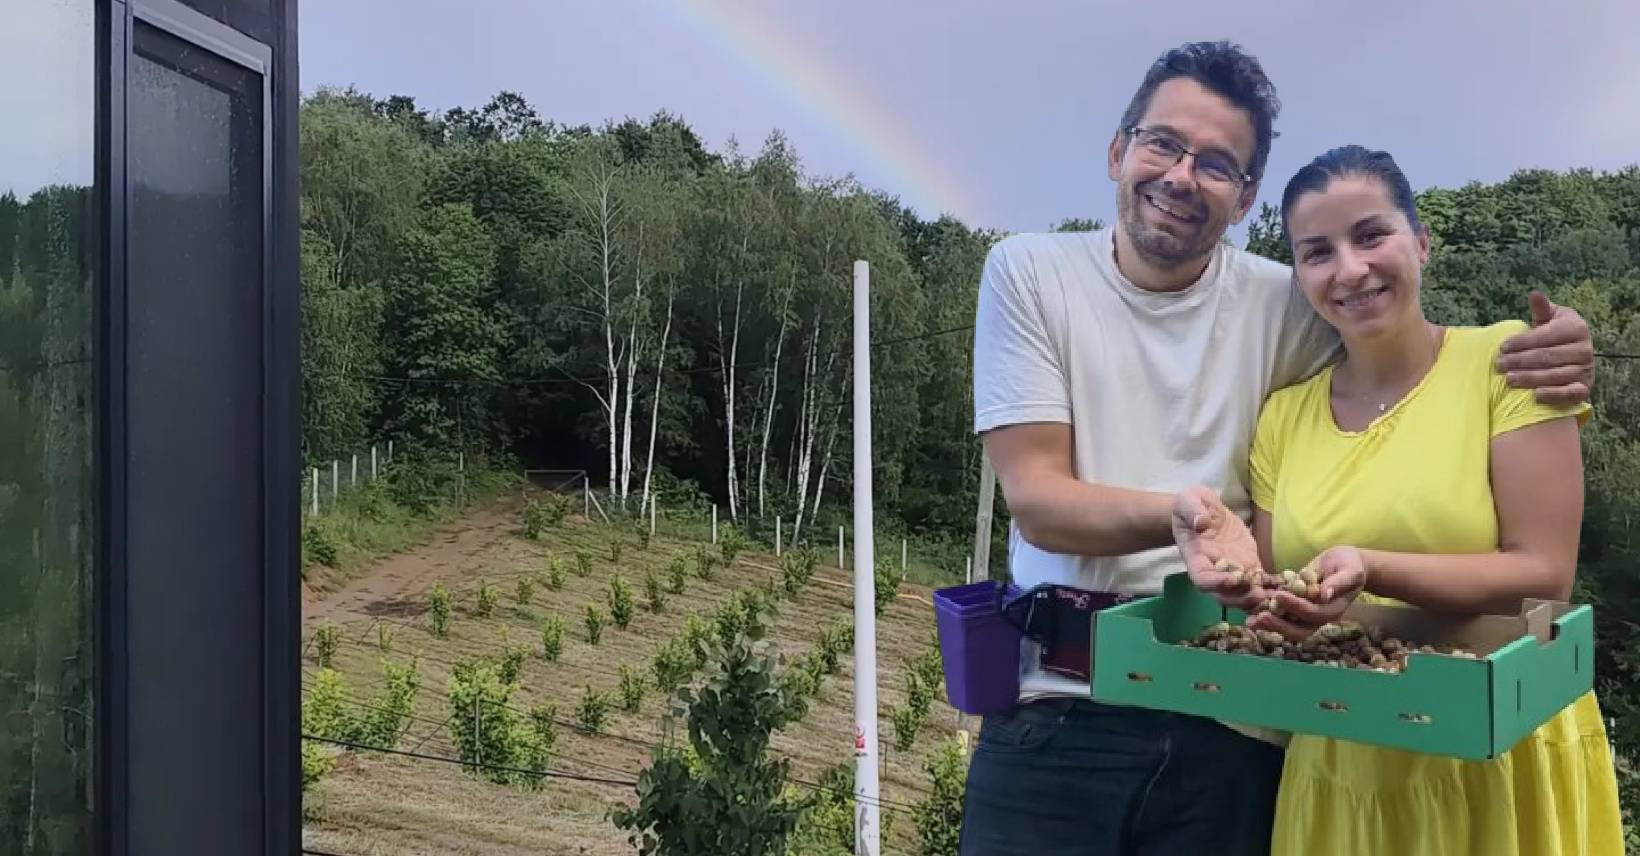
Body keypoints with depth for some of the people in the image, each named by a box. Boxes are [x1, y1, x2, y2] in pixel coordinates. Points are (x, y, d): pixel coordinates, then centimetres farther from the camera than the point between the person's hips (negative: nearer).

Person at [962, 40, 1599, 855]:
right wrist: (1176, 515, -29)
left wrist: (1543, 360, -14)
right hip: (1058, 711, -1)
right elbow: (1036, 498, -10)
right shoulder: (1029, 271, -3)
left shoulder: (1280, 305, 2)